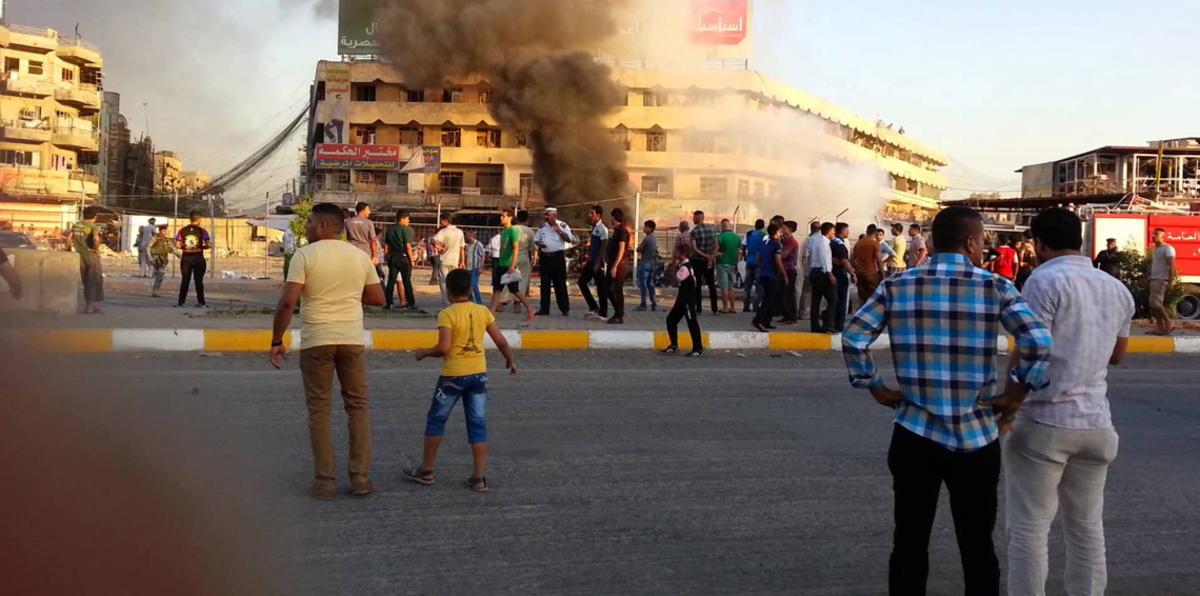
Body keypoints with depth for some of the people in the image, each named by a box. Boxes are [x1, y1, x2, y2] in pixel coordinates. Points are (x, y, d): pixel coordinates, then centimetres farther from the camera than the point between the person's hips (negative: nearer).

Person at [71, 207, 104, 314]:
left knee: (86, 282, 15)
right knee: (94, 282, 2)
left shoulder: (76, 225, 7)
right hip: (92, 256, -6)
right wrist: (97, 248, -13)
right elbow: (96, 238, -28)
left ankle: (89, 305, 20)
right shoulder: (94, 226, -11)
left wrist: (74, 248, 15)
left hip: (80, 256, 6)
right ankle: (89, 306, 0)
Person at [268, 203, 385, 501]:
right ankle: (360, 476, 11)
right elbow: (378, 299, 8)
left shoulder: (305, 255, -6)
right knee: (358, 406, 12)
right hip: (352, 339, 3)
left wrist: (276, 341, -4)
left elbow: (288, 302, -12)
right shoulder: (360, 256, 5)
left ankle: (325, 481, 7)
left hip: (316, 340, -3)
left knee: (319, 411, 6)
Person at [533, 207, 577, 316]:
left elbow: (569, 240, -10)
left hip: (558, 257, -4)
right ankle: (544, 309, 9)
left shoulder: (562, 226, -2)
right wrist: (539, 244, -6)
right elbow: (536, 239, 16)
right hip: (545, 257, 4)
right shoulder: (543, 227, 10)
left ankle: (565, 309, 5)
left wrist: (559, 231, -20)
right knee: (545, 284, 4)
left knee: (560, 284, -1)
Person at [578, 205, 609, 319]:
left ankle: (603, 313, 6)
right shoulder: (594, 227, 12)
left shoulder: (602, 228, -14)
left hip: (598, 262, -9)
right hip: (591, 261, 9)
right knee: (582, 282, 8)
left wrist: (597, 263, -20)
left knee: (600, 287, -2)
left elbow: (603, 247, -18)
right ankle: (593, 307, 15)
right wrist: (591, 261, 18)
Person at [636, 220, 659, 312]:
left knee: (643, 284, -4)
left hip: (645, 263, -8)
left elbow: (638, 249, -12)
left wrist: (640, 247, 7)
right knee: (650, 284, 12)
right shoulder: (655, 239, 10)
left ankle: (643, 305, -5)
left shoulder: (646, 239, -16)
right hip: (652, 263, 8)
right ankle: (654, 305, 9)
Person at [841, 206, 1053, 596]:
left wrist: (875, 387, 3)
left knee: (909, 546, 11)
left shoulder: (898, 286, 0)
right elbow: (1041, 344, -15)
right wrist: (1015, 392, -3)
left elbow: (853, 338, -7)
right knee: (977, 547, 13)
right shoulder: (995, 287, -5)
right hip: (976, 438, -1)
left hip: (915, 435, 1)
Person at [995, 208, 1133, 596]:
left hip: (1045, 421, -6)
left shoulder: (1046, 280, -10)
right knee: (1087, 527, 13)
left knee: (1029, 528, 1)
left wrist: (1008, 402, -6)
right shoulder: (1117, 289, 12)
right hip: (1096, 423, 7)